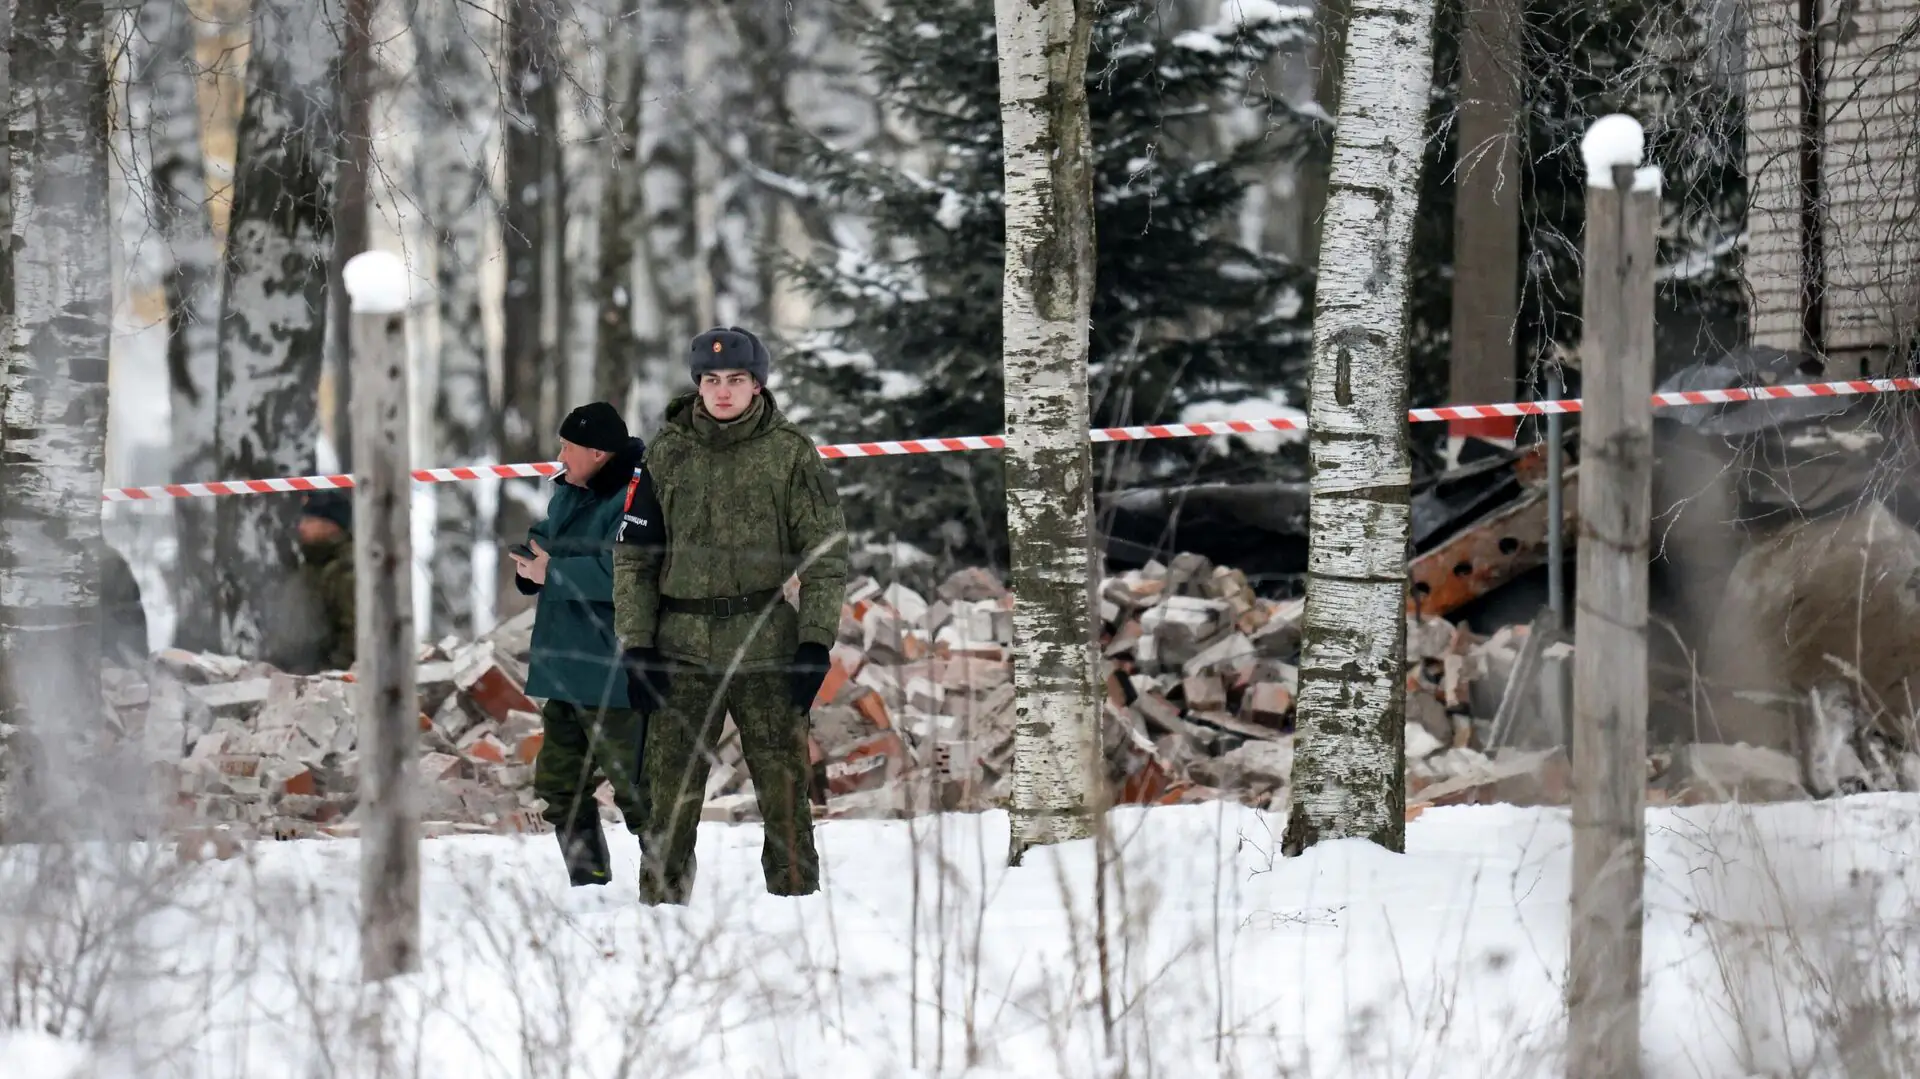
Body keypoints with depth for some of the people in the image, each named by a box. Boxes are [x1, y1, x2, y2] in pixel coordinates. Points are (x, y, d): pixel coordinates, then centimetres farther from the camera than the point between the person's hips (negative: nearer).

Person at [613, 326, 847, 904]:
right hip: (682, 648, 1)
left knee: (785, 793, -1)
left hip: (766, 646, -1)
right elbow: (634, 553, 11)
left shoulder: (790, 452, 2)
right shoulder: (667, 451, 8)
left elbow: (826, 552, 3)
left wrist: (815, 641, -6)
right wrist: (636, 641, 2)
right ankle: (660, 906, 6)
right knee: (670, 795, -1)